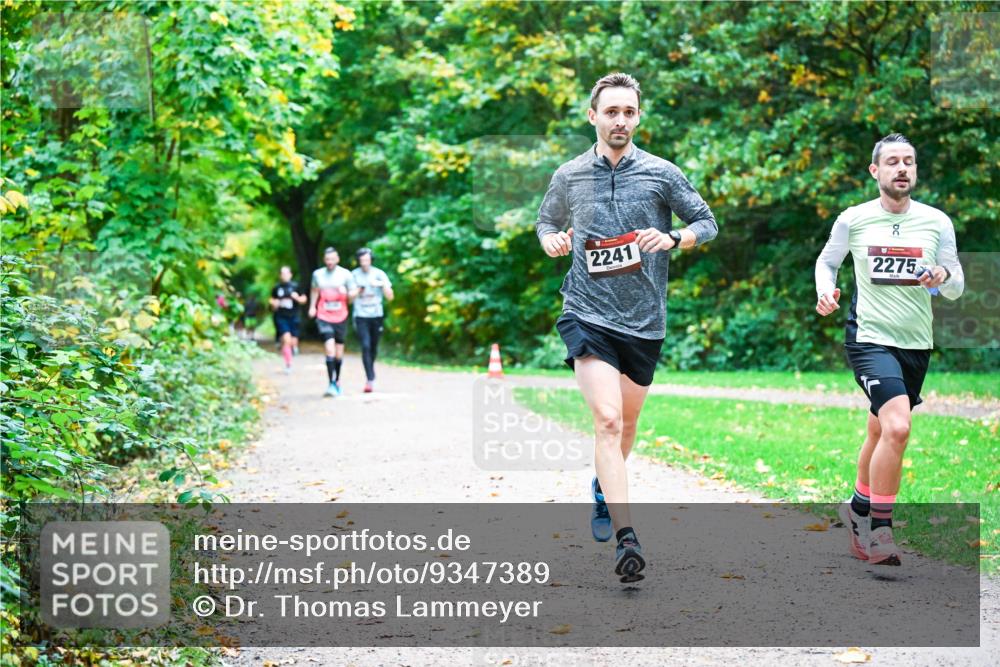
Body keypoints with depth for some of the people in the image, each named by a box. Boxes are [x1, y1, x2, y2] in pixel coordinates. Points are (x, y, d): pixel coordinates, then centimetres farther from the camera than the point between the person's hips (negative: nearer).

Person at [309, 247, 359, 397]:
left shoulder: (346, 274, -1)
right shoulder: (317, 274, 4)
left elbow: (354, 293, 3)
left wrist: (346, 293, -17)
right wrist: (312, 306, 13)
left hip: (340, 317, 1)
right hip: (324, 317, -1)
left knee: (339, 352, 9)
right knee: (330, 349, -17)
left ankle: (337, 381, 28)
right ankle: (331, 383, -18)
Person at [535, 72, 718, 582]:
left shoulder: (661, 174, 0)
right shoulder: (568, 176, 4)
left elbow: (707, 223, 5)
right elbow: (546, 221, 20)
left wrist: (672, 238, -15)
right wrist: (551, 241, -3)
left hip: (644, 319, 2)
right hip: (587, 314, -2)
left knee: (626, 422, 17)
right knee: (607, 419, -18)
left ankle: (604, 487, 49)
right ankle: (625, 539, -24)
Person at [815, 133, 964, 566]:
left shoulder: (937, 222, 3)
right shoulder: (852, 220, -1)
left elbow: (957, 287, 6)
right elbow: (827, 260, 15)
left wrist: (944, 278, -17)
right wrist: (825, 292, -6)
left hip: (916, 344, 4)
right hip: (869, 338, -4)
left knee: (881, 434, 17)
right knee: (897, 428, -23)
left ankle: (859, 510, 41)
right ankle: (879, 531, -12)